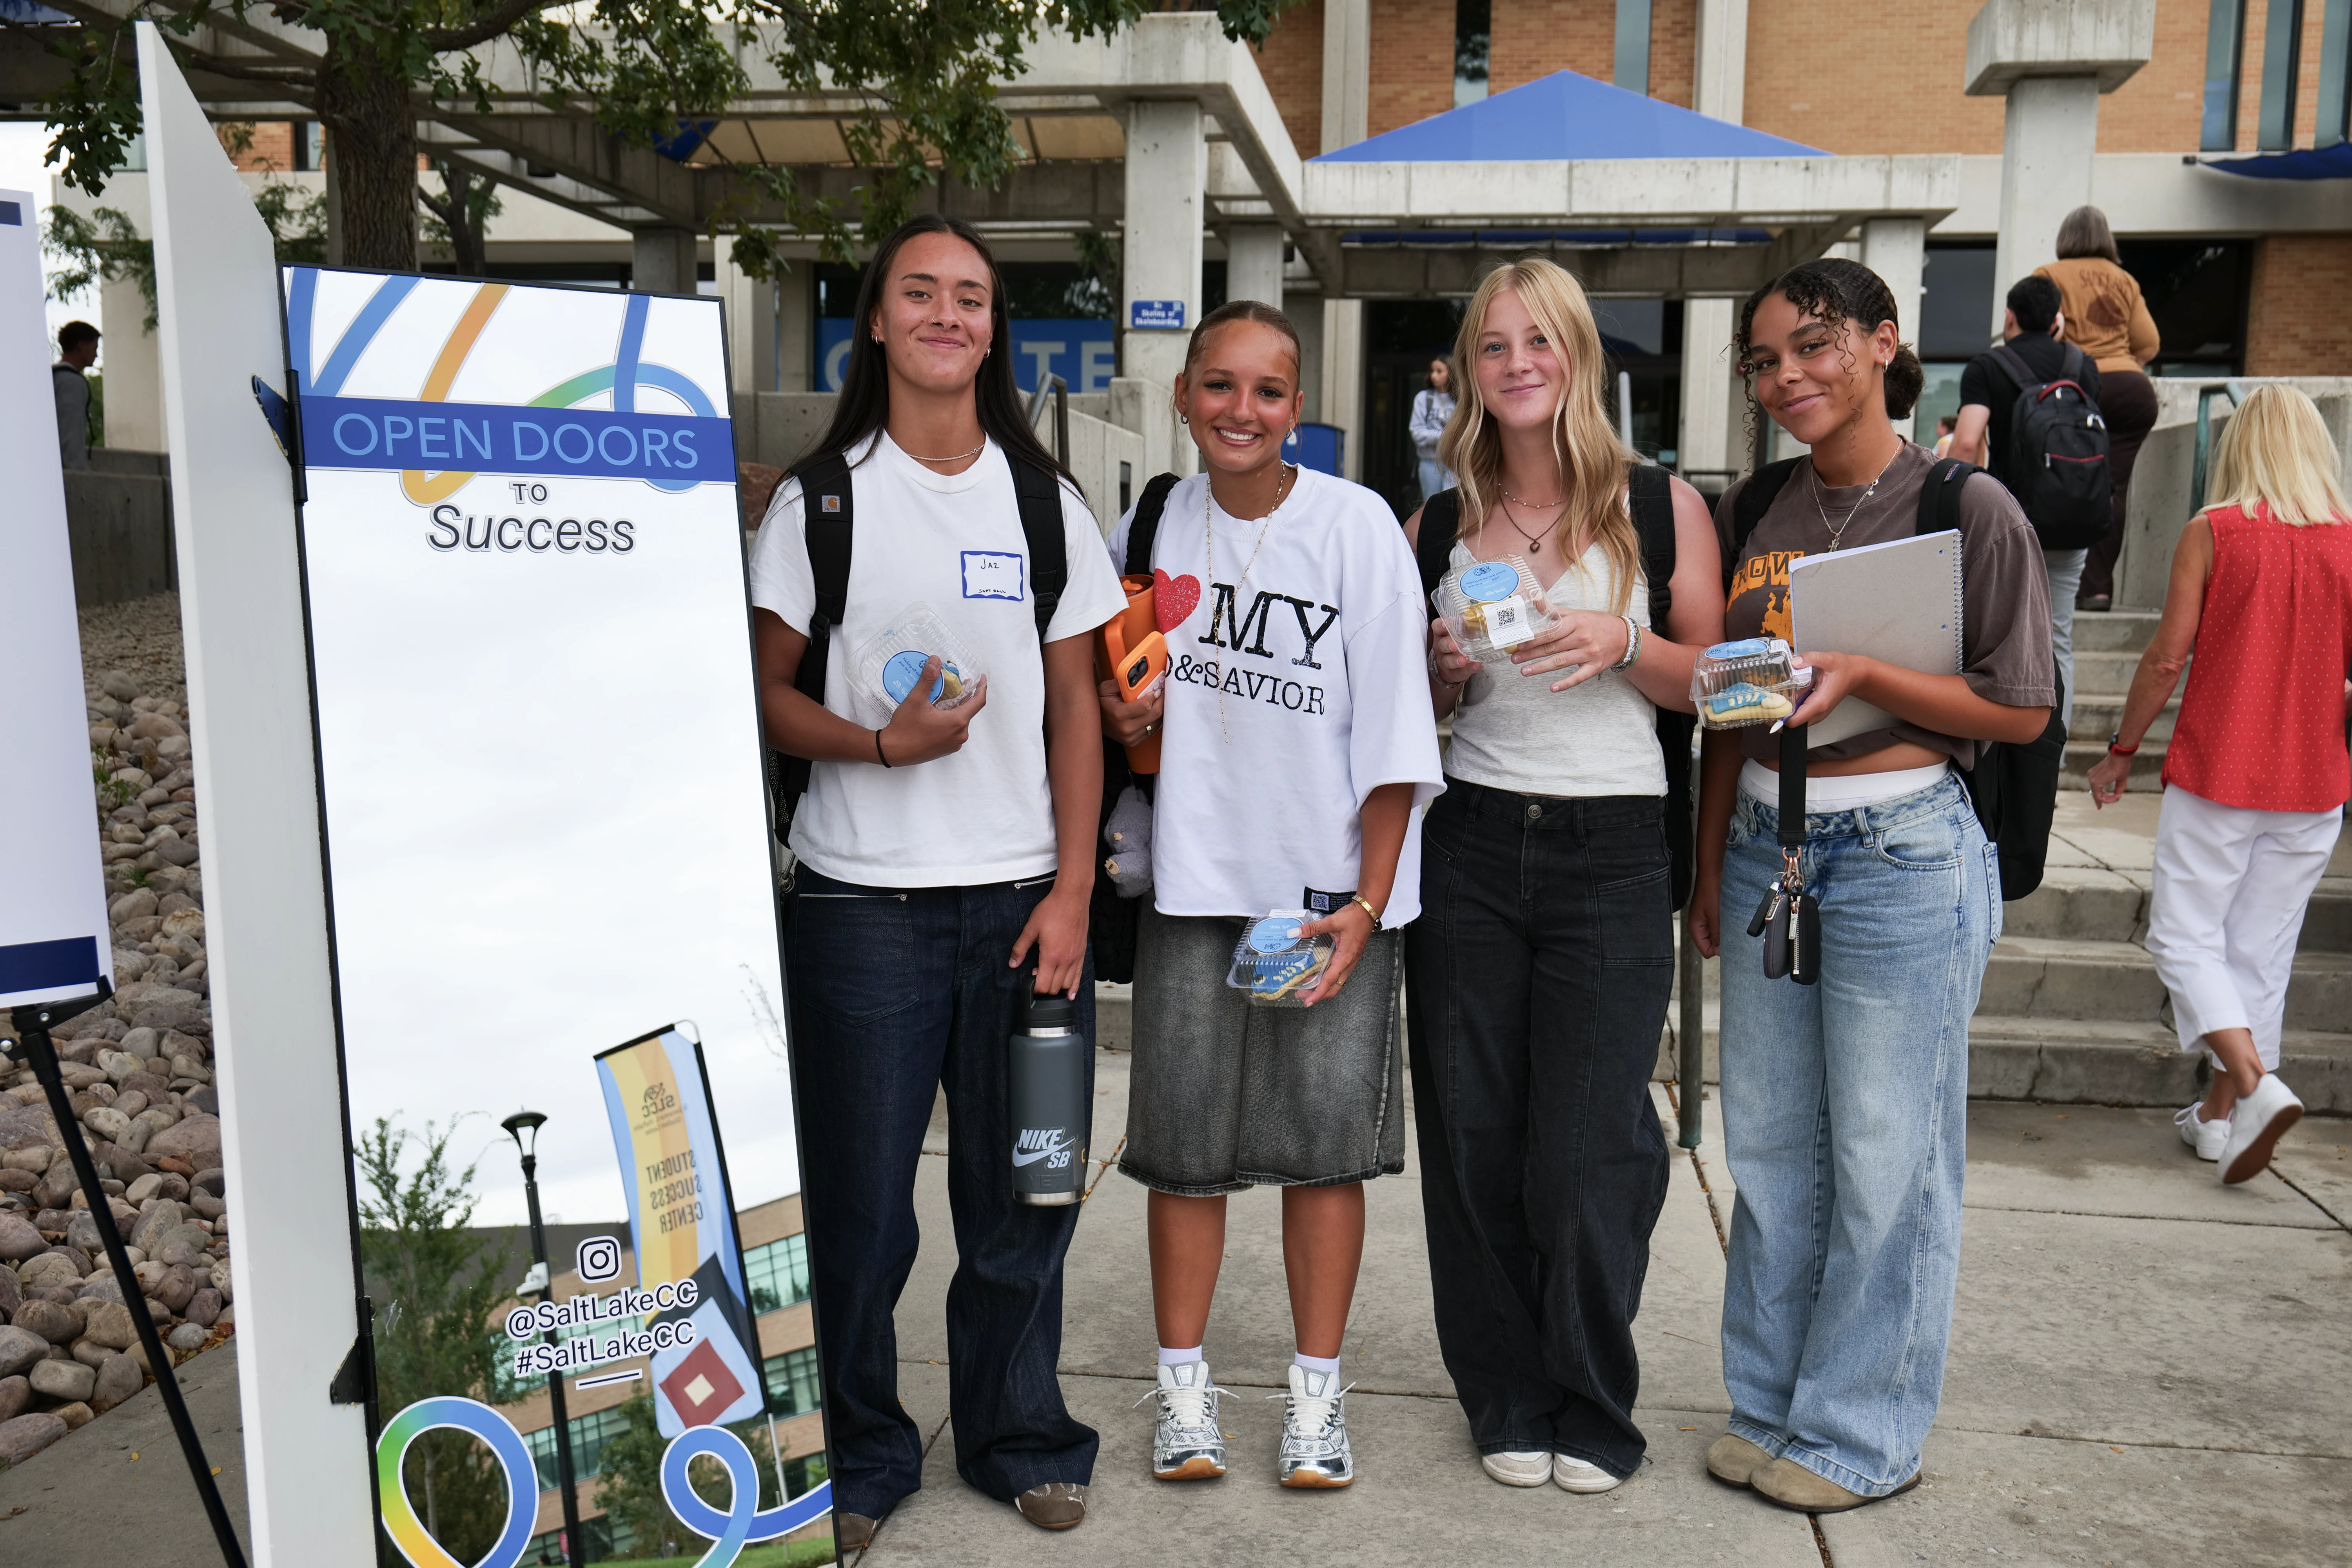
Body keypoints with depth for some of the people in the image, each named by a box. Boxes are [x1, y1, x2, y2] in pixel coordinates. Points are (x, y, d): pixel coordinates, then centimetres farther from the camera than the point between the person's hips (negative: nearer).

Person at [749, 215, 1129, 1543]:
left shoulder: (1044, 499, 8)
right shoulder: (820, 498, 3)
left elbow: (1076, 708, 7)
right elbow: (768, 694, 3)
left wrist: (1073, 889, -2)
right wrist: (879, 743, -16)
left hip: (1023, 898, 2)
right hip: (861, 903, -1)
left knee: (1021, 1197, 9)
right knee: (860, 1205, 4)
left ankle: (1022, 1436, 29)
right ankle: (859, 1452, 25)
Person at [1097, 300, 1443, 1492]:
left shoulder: (1357, 525, -6)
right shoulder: (1149, 528, 4)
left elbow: (1392, 727, -7)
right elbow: (1100, 688, 19)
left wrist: (1368, 900, -11)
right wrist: (1119, 717, -5)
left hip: (1333, 879, -2)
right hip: (1195, 871, 2)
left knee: (1326, 1137, 5)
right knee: (1186, 1138, 7)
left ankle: (1317, 1395, 21)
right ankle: (1183, 1389, 22)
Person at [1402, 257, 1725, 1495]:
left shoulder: (1660, 505, 3)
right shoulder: (1439, 521, 10)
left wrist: (1625, 646, -15)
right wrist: (1442, 670, -6)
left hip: (1612, 850, -2)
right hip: (1471, 846, 3)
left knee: (1587, 1155, -1)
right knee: (1476, 1146, 7)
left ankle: (1593, 1413, 20)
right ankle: (1508, 1402, 25)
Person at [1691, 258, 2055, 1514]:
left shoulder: (1970, 510, -6)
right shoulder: (1752, 510, 8)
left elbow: (2020, 711, -7)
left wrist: (1860, 675, -20)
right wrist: (1710, 866, 11)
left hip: (1904, 853, -5)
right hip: (1764, 844, 5)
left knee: (1887, 1157, 4)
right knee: (1769, 1145, 13)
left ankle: (1865, 1434, 21)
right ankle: (1771, 1405, 29)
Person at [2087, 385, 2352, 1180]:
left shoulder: (2212, 531, -8)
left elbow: (2167, 657, -9)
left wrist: (2121, 750, 2)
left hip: (2215, 774, -4)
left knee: (2185, 937, 6)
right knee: (2264, 949, 12)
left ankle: (2256, 1086, -13)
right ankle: (2220, 1113, 20)